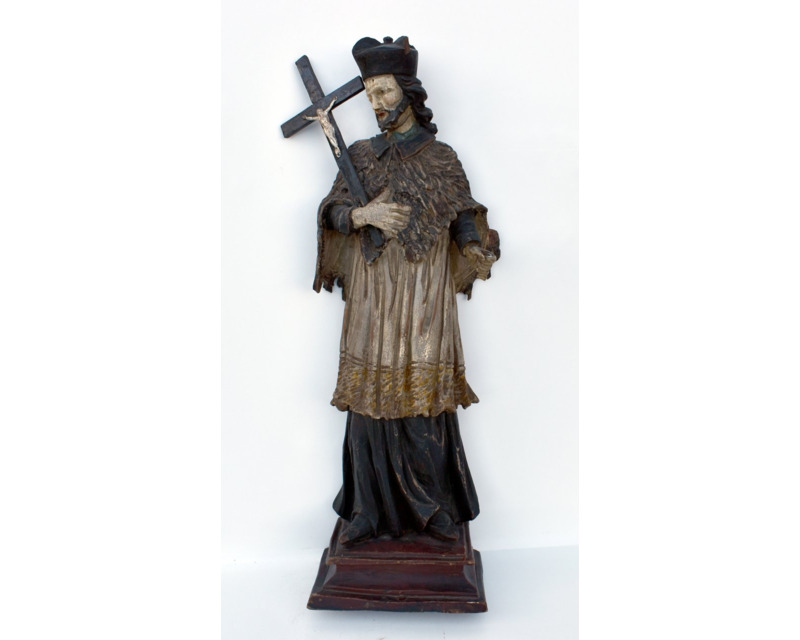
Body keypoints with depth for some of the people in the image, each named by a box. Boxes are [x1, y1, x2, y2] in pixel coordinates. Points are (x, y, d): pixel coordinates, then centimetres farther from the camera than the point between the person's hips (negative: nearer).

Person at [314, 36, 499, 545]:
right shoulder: (361, 155, 13)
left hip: (424, 296, -2)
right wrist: (364, 214, -14)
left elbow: (465, 221, 3)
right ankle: (371, 510, 15)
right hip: (372, 297, 3)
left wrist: (481, 249, -17)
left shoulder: (441, 157, 6)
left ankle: (436, 509, 14)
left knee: (424, 396, -2)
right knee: (371, 394, 3)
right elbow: (333, 212, 6)